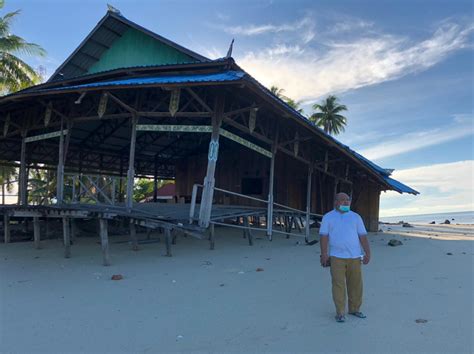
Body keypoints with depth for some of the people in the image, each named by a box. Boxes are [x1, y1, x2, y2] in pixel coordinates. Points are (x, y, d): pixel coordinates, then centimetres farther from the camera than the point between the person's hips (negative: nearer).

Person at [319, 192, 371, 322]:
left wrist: (368, 253, 0)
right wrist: (324, 253, -10)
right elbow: (324, 236, -2)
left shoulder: (356, 217, 11)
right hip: (336, 257, -3)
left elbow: (363, 236, 8)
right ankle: (340, 313, 7)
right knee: (338, 284, -3)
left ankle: (354, 309, 26)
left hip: (354, 257, 3)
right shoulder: (328, 217, 4)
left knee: (356, 284, 9)